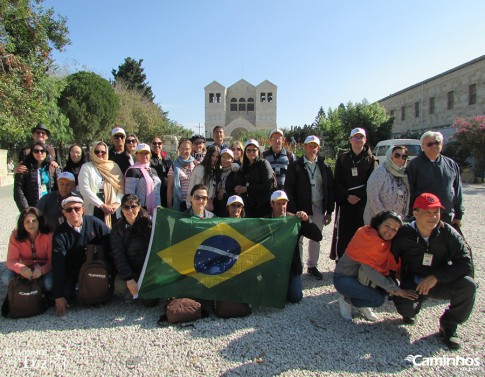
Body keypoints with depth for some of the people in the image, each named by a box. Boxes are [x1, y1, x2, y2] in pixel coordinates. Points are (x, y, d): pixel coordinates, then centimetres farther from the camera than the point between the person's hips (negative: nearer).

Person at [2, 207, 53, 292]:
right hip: (26, 269, 3)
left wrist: (42, 270, -44)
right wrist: (21, 268, -42)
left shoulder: (48, 235, -19)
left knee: (49, 283, -34)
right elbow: (11, 260, -17)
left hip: (44, 268, -3)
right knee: (6, 279, -25)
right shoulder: (16, 236, -12)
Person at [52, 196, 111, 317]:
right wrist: (59, 296, -18)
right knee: (66, 293, -24)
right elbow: (57, 265, -14)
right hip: (72, 272, 0)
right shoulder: (60, 234, -9)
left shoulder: (94, 223, -7)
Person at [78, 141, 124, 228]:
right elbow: (84, 189, -6)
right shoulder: (86, 167, 4)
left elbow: (121, 187, 6)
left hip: (113, 210, 2)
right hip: (94, 210, -2)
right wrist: (102, 205, -11)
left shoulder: (114, 166, 11)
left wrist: (117, 203, -9)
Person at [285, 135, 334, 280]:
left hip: (319, 208, 3)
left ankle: (312, 266, 25)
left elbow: (330, 189, 7)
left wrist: (329, 211, 3)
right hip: (301, 208, -3)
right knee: (298, 239, 2)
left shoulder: (324, 166, 6)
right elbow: (288, 188, -5)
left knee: (316, 239, 11)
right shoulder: (295, 166, -2)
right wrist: (294, 211, -12)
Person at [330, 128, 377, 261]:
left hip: (363, 203, 0)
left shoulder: (370, 159, 7)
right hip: (345, 202, 1)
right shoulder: (342, 158, 10)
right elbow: (336, 181, 4)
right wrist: (346, 196, -8)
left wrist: (359, 196, -13)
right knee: (342, 234, 0)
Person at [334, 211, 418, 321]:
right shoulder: (367, 236, -24)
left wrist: (393, 285, -20)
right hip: (343, 279, -8)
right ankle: (346, 300, 0)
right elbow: (368, 269, -30)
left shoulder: (385, 242, 2)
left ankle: (361, 305, 6)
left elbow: (392, 266, 1)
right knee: (378, 299, -23)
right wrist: (397, 290, -30)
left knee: (392, 283, -10)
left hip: (360, 277, 8)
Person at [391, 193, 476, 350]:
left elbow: (465, 264, -16)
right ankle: (411, 309, 14)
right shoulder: (404, 234, -12)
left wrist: (436, 277, -25)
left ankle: (448, 325, -3)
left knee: (468, 285, -27)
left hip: (441, 284, 1)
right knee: (405, 309, -29)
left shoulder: (447, 233, -11)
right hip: (413, 284, -1)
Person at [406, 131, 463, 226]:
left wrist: (458, 216, 10)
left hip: (448, 218, 4)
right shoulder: (414, 165, -4)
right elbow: (409, 192, -7)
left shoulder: (451, 164, 9)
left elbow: (458, 192, 12)